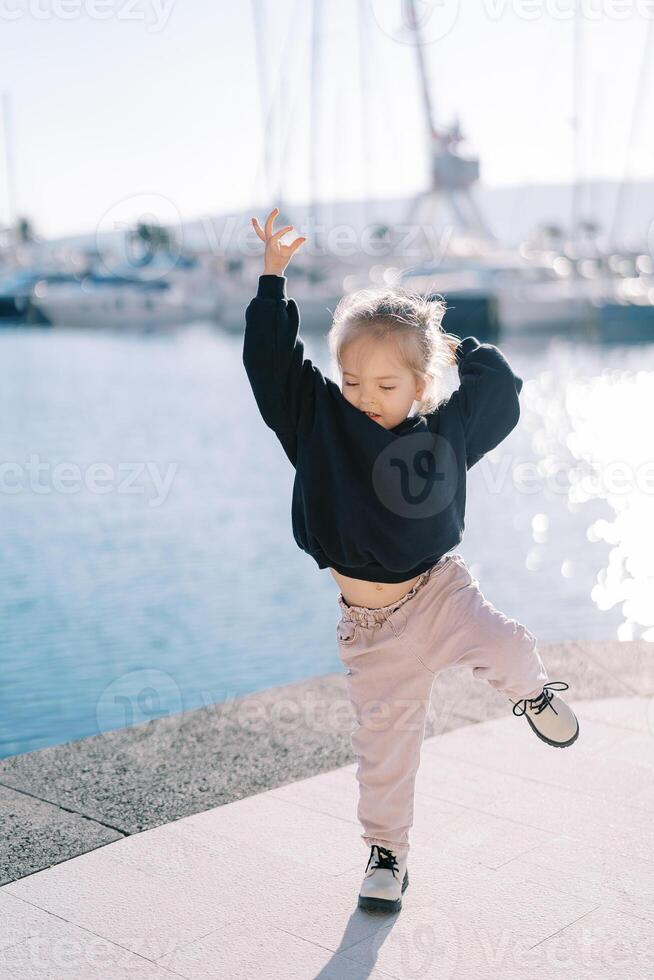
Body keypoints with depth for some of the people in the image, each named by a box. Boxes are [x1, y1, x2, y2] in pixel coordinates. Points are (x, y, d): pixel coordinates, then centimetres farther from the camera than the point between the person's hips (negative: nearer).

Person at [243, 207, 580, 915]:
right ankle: (386, 852, 30)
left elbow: (500, 387, 14)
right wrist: (273, 278, -8)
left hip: (437, 590, 0)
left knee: (505, 648, -28)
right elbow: (271, 361, -8)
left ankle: (533, 694, 9)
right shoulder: (319, 422, -5)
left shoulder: (447, 432, -2)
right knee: (384, 739, 7)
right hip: (367, 623, 1)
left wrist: (460, 348, 7)